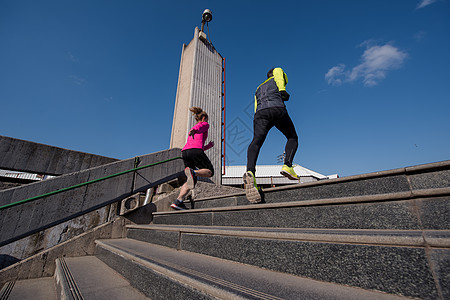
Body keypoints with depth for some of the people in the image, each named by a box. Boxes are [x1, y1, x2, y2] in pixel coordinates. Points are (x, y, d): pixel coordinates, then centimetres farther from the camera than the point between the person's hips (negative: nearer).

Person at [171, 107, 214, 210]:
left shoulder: (193, 129, 36)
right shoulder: (205, 124, 17)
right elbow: (199, 126, -9)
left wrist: (209, 145, 49)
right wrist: (193, 130, -31)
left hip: (185, 152, 7)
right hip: (195, 151, -7)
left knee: (192, 181, 9)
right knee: (210, 171, 6)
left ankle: (178, 202, -6)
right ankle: (193, 172, -23)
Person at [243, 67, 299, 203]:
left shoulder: (259, 88, 40)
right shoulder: (278, 72, 32)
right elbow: (278, 71, 7)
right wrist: (283, 92, -3)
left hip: (260, 113, 3)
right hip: (277, 109, -3)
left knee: (256, 142, -14)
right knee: (292, 137, 13)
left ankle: (250, 172, -40)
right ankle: (287, 166, -9)